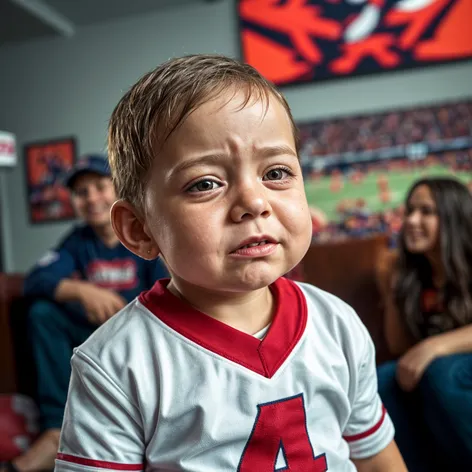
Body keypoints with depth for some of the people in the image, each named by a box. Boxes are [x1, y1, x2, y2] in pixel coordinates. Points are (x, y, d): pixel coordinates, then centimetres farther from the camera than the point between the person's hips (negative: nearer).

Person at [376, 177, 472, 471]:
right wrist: (392, 293, -1)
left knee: (441, 373, -34)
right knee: (383, 381, -24)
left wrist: (434, 346, -31)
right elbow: (401, 349, 8)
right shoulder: (409, 275, 7)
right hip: (430, 372, 4)